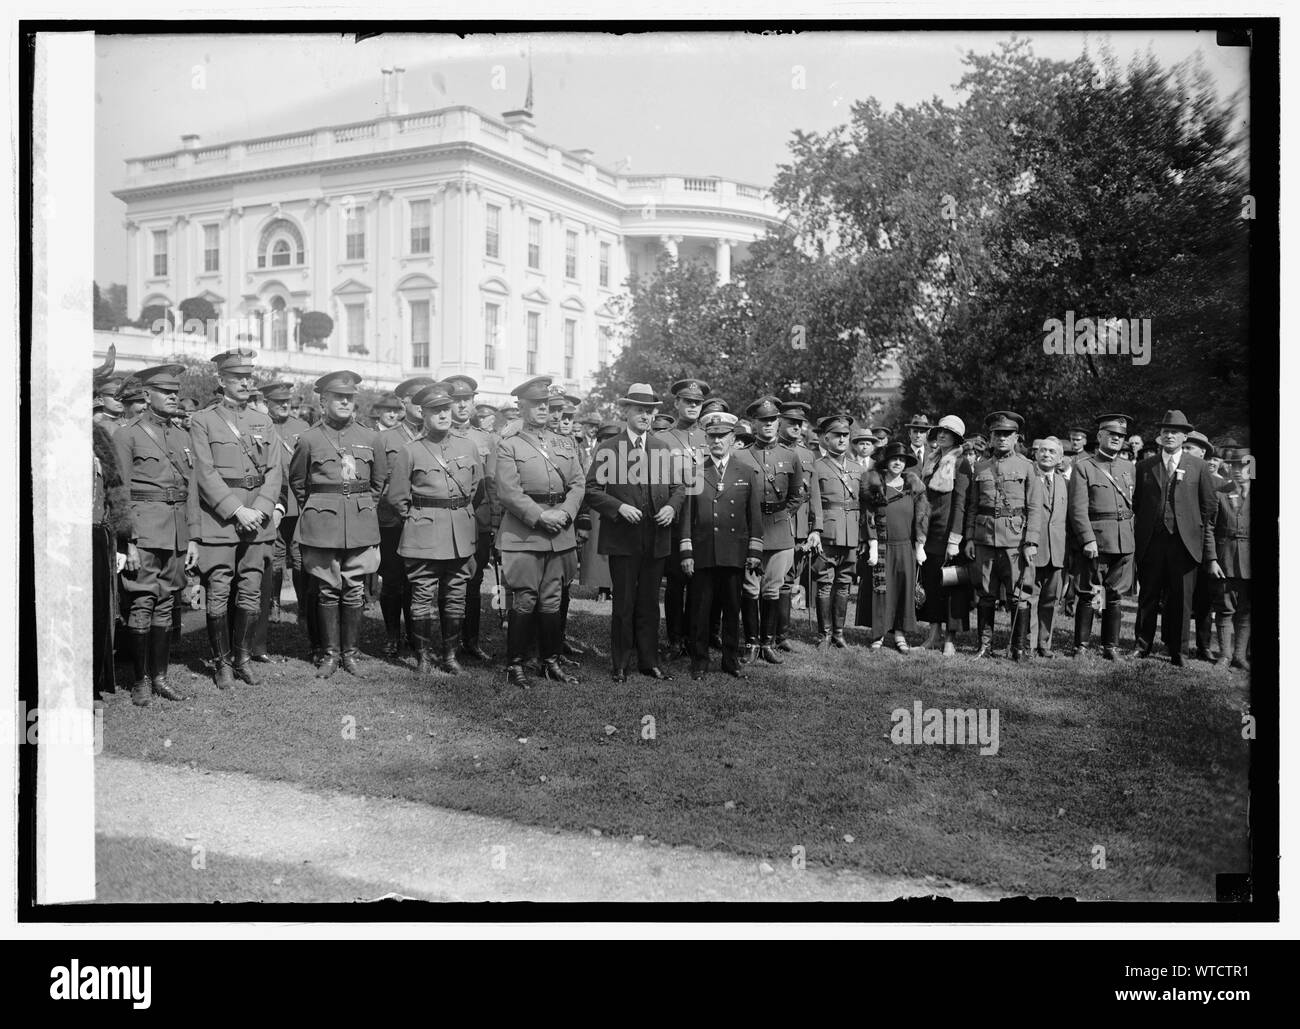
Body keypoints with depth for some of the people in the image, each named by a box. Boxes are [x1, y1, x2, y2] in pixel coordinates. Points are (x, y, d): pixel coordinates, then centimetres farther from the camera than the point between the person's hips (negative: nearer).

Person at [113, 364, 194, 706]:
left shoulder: (182, 438, 16)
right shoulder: (127, 434, -1)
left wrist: (192, 537, 11)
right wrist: (128, 542, -11)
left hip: (177, 533, 5)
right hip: (143, 530, -5)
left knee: (166, 605, 8)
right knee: (142, 604, -4)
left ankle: (160, 675, 15)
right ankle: (141, 680, 5)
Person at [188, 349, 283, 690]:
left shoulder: (263, 423, 14)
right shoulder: (202, 421, 2)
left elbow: (274, 472, 8)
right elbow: (206, 474, -6)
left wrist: (261, 510, -8)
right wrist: (236, 511, -14)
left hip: (257, 518, 3)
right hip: (217, 518, -3)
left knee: (251, 592, 5)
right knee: (218, 593, -1)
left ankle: (244, 657, 17)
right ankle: (222, 662, 10)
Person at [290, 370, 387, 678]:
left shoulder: (370, 438, 6)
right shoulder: (308, 439, 0)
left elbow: (379, 480, 18)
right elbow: (297, 482, 12)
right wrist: (313, 509, 12)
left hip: (361, 523, 2)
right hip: (322, 525, -1)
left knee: (355, 591, 4)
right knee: (327, 590, 3)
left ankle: (351, 653, 14)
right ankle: (330, 654, 12)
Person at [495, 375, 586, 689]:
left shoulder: (565, 444, 17)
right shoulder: (508, 445, 1)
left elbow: (578, 484, 9)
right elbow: (509, 492, -9)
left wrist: (564, 513, -8)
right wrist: (540, 516, -16)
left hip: (560, 535, 5)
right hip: (523, 534, -4)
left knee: (551, 601, 10)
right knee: (524, 601, -3)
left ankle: (551, 662, 20)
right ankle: (515, 665, 7)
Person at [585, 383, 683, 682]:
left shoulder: (665, 449, 10)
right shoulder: (608, 449, -3)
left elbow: (678, 486, 14)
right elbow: (592, 490, -5)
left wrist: (672, 506, -6)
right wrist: (619, 507, -18)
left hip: (657, 539, 4)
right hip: (623, 539, -3)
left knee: (649, 604, 12)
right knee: (624, 604, 3)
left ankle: (649, 662, 21)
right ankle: (621, 665, 14)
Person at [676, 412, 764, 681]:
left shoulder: (748, 473, 9)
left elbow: (755, 515, 7)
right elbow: (686, 515, 4)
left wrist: (755, 552, 1)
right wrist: (686, 552, -2)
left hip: (735, 554, 1)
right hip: (702, 554, -1)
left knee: (732, 608, 7)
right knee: (700, 609, 2)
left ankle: (731, 660, 19)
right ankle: (699, 663, 12)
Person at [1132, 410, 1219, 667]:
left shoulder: (1198, 467, 6)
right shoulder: (1145, 467, 10)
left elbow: (1209, 510, 4)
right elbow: (1136, 506, 11)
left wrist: (1210, 555, -1)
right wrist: (1136, 539, 2)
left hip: (1184, 543, -1)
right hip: (1150, 542, 1)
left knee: (1180, 601, 3)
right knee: (1148, 598, 6)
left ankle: (1176, 652, 16)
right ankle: (1143, 647, 18)